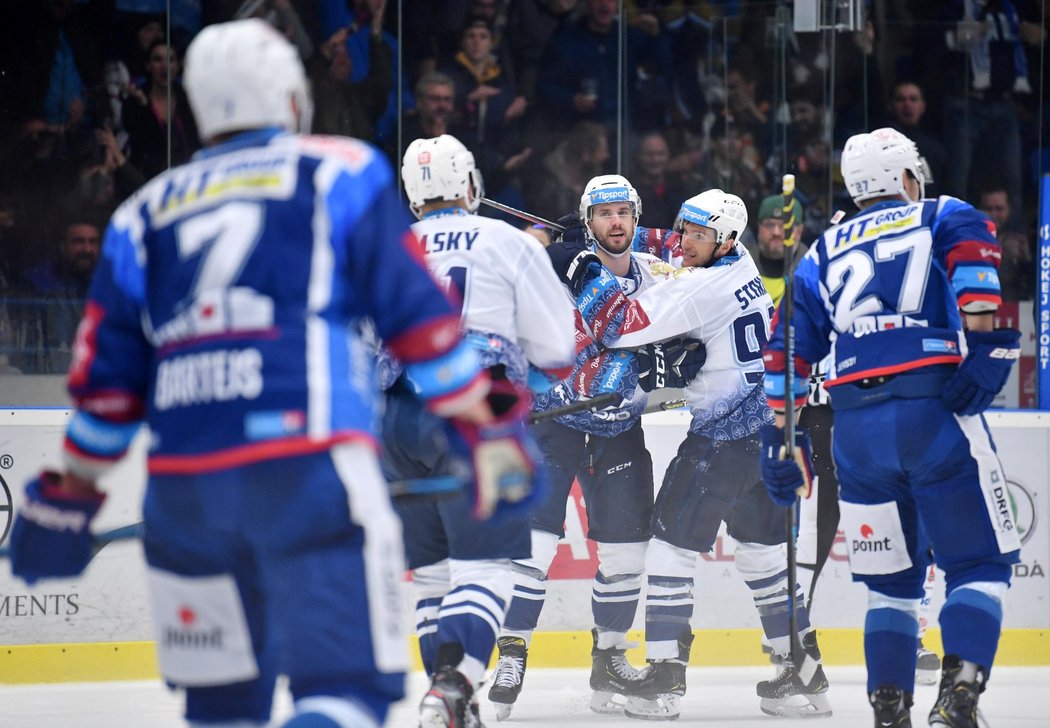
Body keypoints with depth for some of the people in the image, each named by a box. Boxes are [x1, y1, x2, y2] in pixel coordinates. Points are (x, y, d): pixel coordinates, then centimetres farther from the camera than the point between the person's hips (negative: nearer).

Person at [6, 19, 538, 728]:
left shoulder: (144, 213, 18)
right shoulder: (340, 172, 8)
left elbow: (106, 377, 18)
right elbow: (417, 312, 3)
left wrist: (70, 494, 27)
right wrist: (487, 429, 9)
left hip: (183, 483, 5)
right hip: (310, 468, -4)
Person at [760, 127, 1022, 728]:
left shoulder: (822, 255, 24)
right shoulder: (945, 217, 12)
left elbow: (787, 353, 20)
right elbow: (973, 255, -11)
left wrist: (781, 438, 24)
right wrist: (986, 340, -18)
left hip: (855, 425, 4)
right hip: (934, 407, -4)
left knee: (892, 577, 14)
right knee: (979, 562, 1)